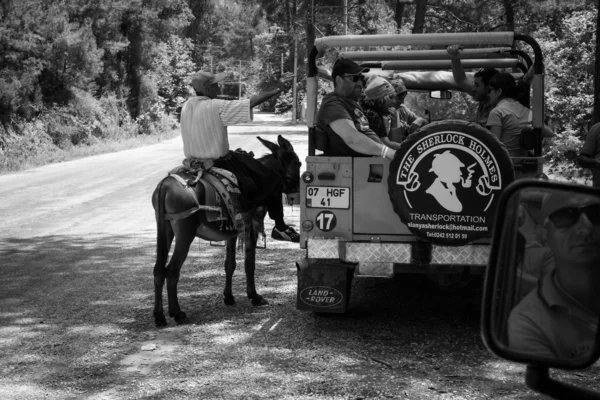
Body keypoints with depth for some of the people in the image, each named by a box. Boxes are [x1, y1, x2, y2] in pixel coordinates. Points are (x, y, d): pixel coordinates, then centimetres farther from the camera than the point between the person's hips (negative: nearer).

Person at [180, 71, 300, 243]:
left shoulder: (186, 106, 2)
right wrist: (277, 90, -9)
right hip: (218, 162, -9)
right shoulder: (216, 106, -21)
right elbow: (252, 102, -20)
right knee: (271, 181, 1)